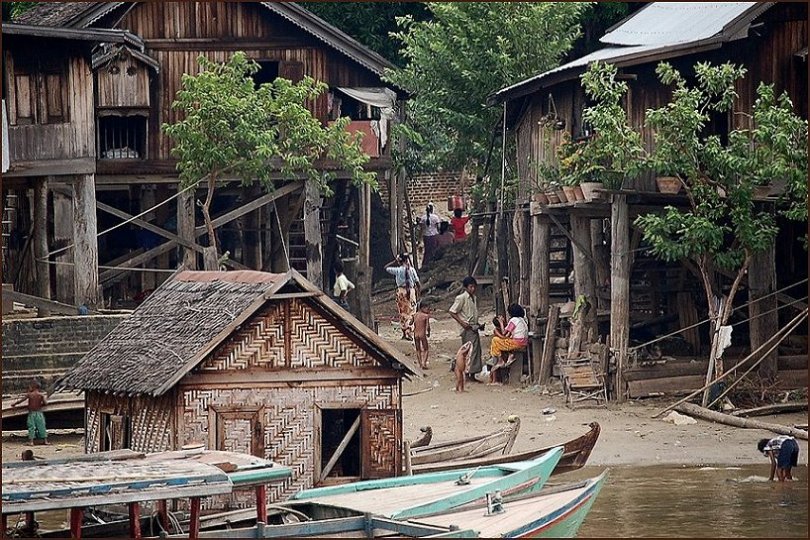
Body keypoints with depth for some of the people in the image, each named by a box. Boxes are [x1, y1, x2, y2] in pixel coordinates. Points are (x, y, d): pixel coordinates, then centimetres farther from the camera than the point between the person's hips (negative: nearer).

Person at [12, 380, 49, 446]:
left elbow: (21, 400, -5)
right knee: (42, 426, 8)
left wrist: (14, 404, 8)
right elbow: (45, 403, -9)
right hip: (39, 412, 1)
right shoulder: (41, 395, -4)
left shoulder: (29, 394, -6)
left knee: (31, 427, 4)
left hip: (31, 413, -1)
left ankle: (31, 441, -1)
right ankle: (45, 440, 8)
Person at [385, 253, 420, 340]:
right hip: (411, 291, 0)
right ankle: (410, 334, -1)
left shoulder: (398, 270, -6)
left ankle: (404, 333, 9)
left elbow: (386, 268, 7)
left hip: (401, 291, 0)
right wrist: (418, 293, 8)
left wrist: (395, 261, 10)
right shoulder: (412, 270, -3)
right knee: (411, 313, 4)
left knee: (402, 313, 10)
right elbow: (417, 283, -2)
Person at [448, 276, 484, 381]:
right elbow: (452, 312, -12)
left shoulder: (474, 298, 16)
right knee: (471, 350, -12)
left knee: (476, 350, 6)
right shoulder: (461, 298, -10)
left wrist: (479, 325, 14)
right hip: (467, 329, -8)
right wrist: (462, 323, -17)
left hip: (474, 328, 8)